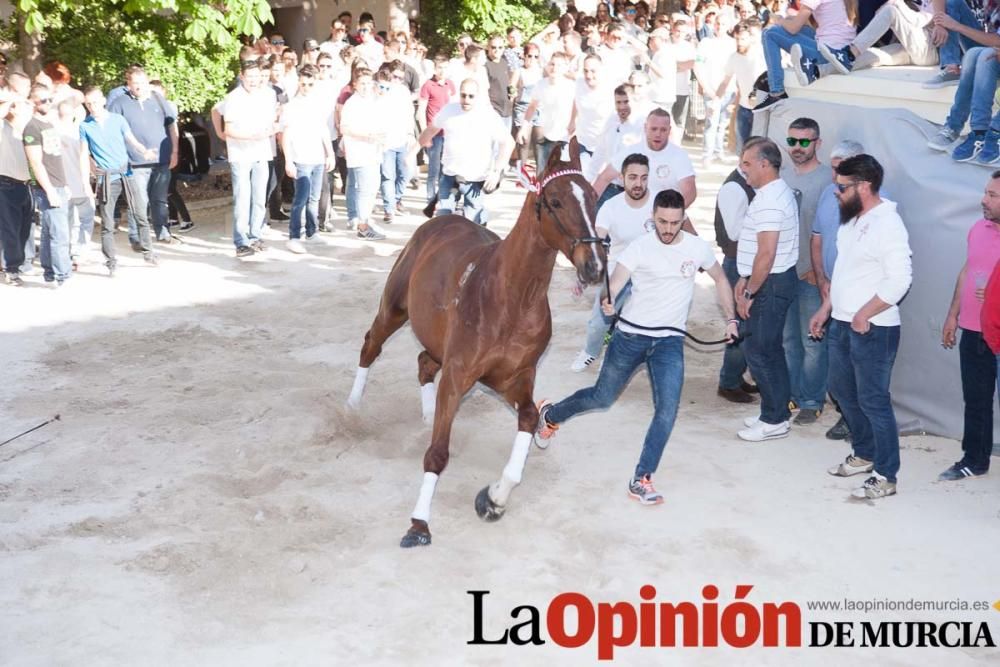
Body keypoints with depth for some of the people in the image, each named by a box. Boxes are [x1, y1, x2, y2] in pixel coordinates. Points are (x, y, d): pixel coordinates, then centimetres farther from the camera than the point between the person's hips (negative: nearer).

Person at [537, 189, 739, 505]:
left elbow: (720, 279, 15)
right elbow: (615, 282, -24)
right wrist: (606, 301, -47)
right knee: (602, 398, 14)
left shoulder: (698, 247, -3)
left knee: (667, 410, -14)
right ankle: (550, 414, 43)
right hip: (630, 335, -2)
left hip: (670, 341, 2)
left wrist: (731, 319, 7)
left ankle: (641, 480, -4)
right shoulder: (639, 248, -12)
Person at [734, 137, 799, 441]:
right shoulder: (775, 192, 13)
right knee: (770, 349, 16)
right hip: (773, 281, 10)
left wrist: (749, 293, -18)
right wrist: (745, 279, 18)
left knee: (758, 350, -4)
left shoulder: (770, 201, -21)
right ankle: (777, 412, 25)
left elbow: (766, 254, -25)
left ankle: (774, 420, 4)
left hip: (770, 284, -10)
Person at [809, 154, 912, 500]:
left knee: (873, 401, -2)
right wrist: (826, 309, 19)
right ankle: (864, 454, 37)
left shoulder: (886, 223, -18)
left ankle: (885, 476, 8)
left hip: (872, 329, -10)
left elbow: (900, 279, -25)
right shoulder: (853, 218, 10)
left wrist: (864, 315, -20)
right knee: (843, 391, 20)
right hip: (842, 324, 10)